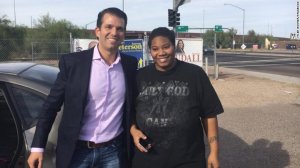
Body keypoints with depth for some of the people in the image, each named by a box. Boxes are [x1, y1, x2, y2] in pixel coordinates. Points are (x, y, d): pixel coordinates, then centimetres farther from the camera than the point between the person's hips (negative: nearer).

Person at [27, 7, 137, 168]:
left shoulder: (130, 65, 0)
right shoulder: (72, 62, -8)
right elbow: (51, 105, -4)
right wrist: (37, 147, -7)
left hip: (114, 151, 2)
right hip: (77, 151, -1)